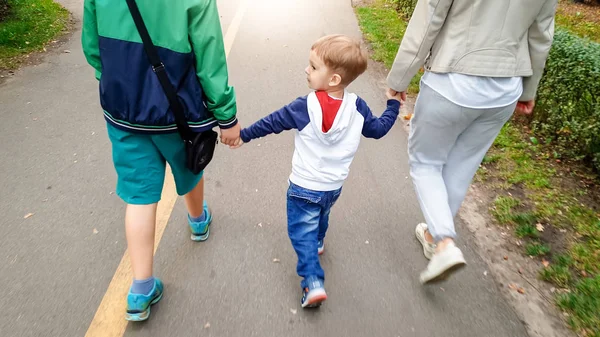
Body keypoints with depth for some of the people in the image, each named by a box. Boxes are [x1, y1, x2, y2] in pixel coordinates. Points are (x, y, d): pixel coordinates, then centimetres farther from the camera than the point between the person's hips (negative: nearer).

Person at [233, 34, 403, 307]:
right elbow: (378, 129, 3)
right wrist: (393, 104, 18)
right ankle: (317, 243, 58)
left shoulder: (303, 107, -21)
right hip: (334, 187, 5)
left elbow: (271, 123, -10)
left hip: (304, 187, -5)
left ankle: (313, 282, -1)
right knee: (321, 215, 32)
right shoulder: (357, 107, -11)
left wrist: (244, 135, 5)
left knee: (302, 231, 7)